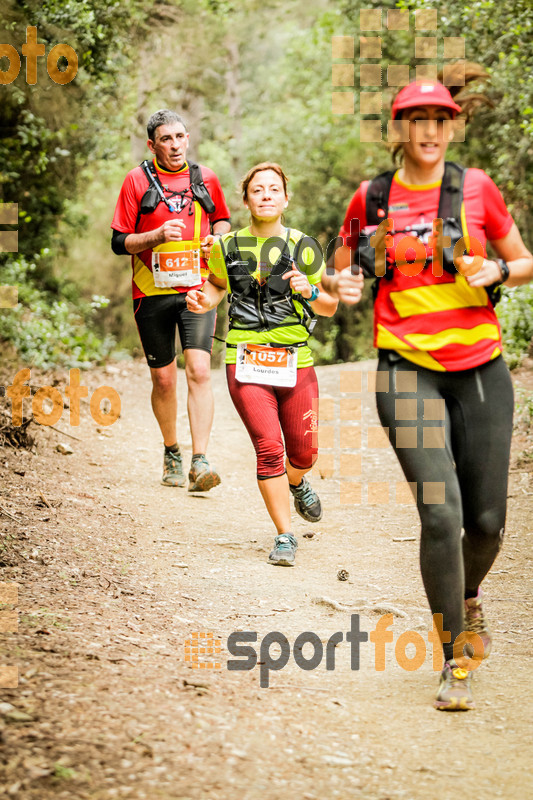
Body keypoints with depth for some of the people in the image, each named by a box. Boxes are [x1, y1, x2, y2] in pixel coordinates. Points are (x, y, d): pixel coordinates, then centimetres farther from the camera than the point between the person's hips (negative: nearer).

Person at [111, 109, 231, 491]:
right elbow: (120, 242, 0)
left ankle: (200, 460, -20)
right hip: (153, 292, 0)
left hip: (197, 288, 0)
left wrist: (216, 238, 1)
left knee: (199, 370, -16)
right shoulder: (137, 180, 1)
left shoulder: (205, 178, 8)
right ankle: (172, 452, 28)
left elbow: (223, 220, 24)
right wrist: (158, 235, -17)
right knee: (164, 379, 7)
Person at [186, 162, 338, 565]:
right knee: (269, 448, -12)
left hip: (295, 362, 1)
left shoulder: (304, 248, 3)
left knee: (303, 452, 8)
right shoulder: (229, 246, 4)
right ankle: (285, 536, 1)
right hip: (246, 362, -1)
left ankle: (298, 482, 46)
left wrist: (310, 292, -14)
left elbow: (330, 307, 7)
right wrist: (203, 300, 1)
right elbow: (218, 283, 23)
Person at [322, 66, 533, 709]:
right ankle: (456, 659, 1)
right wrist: (341, 286, -9)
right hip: (409, 370, -1)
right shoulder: (371, 198, 4)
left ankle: (469, 596, 39)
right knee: (441, 516, -13)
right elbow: (338, 275, 14)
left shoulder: (477, 188, 4)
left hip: (480, 368, 1)